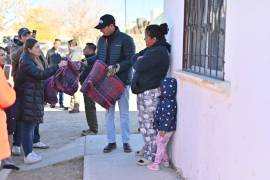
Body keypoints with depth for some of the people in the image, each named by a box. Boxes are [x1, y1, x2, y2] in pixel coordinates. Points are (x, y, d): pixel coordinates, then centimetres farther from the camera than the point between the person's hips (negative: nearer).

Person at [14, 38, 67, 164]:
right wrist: (58, 66, -26)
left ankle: (29, 152, 23)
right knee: (28, 126, -4)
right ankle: (28, 156, 3)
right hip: (27, 99, -10)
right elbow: (41, 74, -26)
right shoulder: (26, 62, -17)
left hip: (34, 98, 10)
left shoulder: (33, 60, 15)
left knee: (31, 126, 14)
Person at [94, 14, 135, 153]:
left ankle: (126, 141, 16)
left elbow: (131, 60, -14)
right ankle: (111, 141, 19)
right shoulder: (102, 40, 10)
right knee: (108, 112, 9)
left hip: (122, 81, -5)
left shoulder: (125, 39, -9)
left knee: (124, 113, 6)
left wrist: (116, 67, -25)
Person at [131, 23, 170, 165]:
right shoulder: (152, 49, 16)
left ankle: (151, 156, 5)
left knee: (149, 124, -4)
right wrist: (139, 59, -6)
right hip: (143, 91, 10)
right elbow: (134, 58, 16)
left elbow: (139, 67, -22)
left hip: (151, 93, -10)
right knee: (143, 122, 18)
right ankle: (147, 148, 32)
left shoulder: (159, 52, -17)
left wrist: (138, 61, 0)